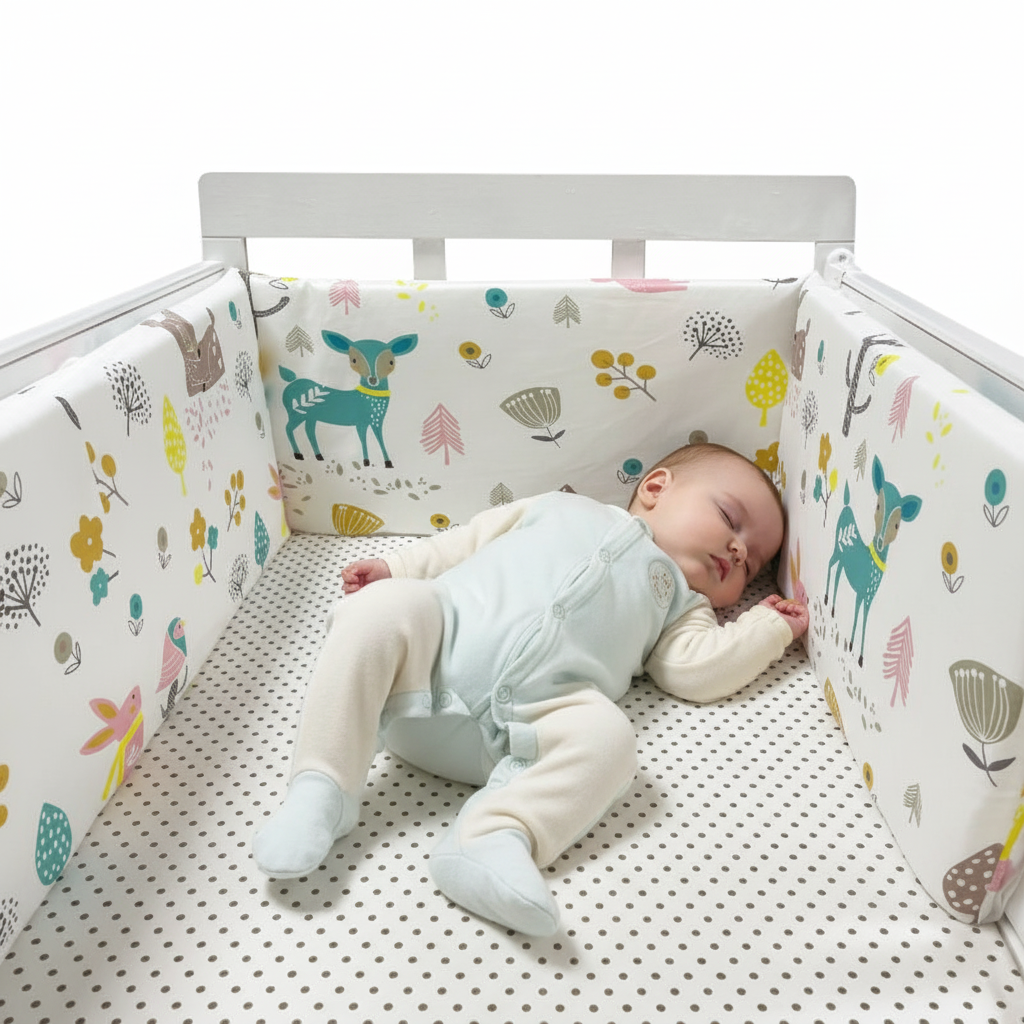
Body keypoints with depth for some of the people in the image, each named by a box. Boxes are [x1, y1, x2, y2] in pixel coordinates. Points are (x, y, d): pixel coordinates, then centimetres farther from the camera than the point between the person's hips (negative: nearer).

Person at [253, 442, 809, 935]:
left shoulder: (679, 603, 32)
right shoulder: (559, 508, 30)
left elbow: (700, 667, 13)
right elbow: (468, 541, 26)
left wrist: (768, 627, 17)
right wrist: (395, 569, 15)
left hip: (520, 725, 0)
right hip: (427, 661, 0)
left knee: (606, 734, -27)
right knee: (382, 606, -26)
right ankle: (322, 788, -25)